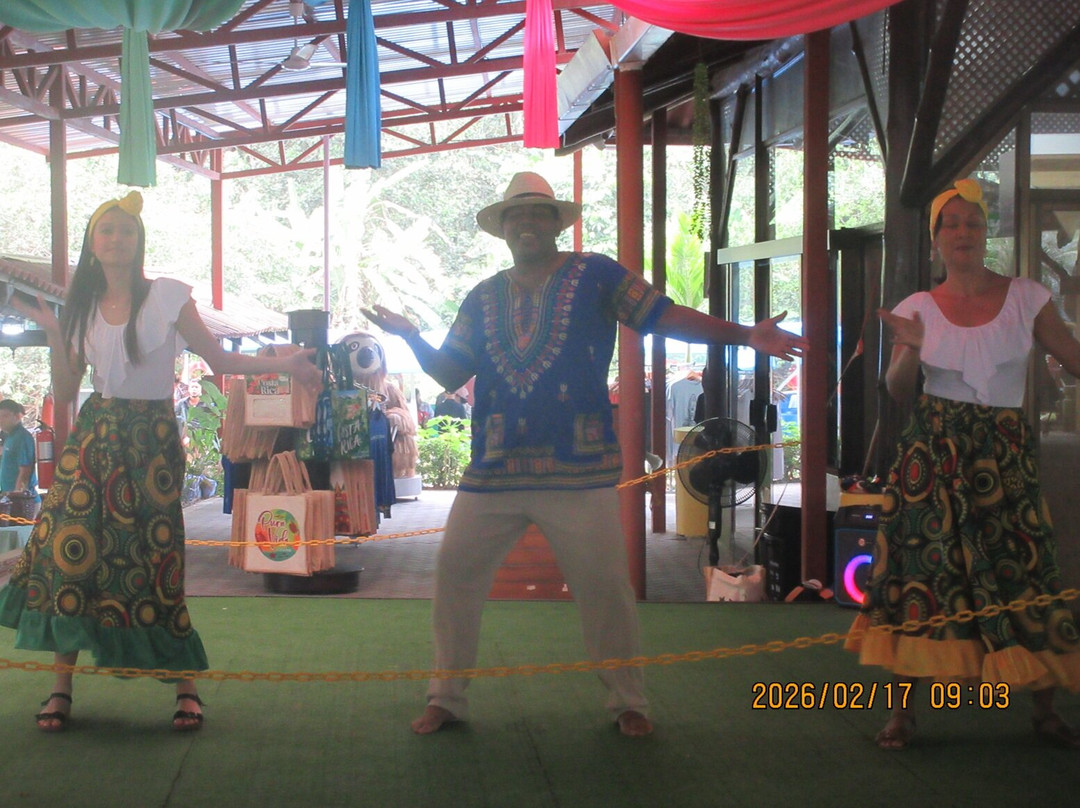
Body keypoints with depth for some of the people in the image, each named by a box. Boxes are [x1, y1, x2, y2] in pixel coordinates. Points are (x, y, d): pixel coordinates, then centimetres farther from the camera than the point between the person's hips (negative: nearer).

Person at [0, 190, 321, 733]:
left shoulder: (167, 296, -2)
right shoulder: (82, 307, 9)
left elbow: (218, 359, 0)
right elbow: (64, 394, 8)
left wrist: (283, 364, -13)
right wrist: (54, 334, -4)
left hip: (151, 442, -3)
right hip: (93, 439, 3)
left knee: (153, 564, -7)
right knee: (66, 551, -7)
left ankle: (186, 686, 9)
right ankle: (61, 688, 5)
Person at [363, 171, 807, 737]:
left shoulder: (593, 275, 3)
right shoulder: (483, 298, 15)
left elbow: (665, 316, -1)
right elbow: (450, 373, 14)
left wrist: (744, 335, -9)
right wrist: (411, 338, -2)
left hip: (578, 470, -3)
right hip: (493, 471, 4)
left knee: (604, 583, -1)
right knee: (455, 572, 3)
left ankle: (627, 702, 17)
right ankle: (446, 697, 18)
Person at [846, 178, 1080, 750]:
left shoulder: (1025, 298, 4)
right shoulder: (918, 308, 6)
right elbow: (897, 393, 2)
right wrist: (910, 349, -15)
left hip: (1006, 454, 0)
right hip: (934, 453, 0)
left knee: (1024, 574, -1)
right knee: (923, 569, -2)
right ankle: (903, 710, 6)